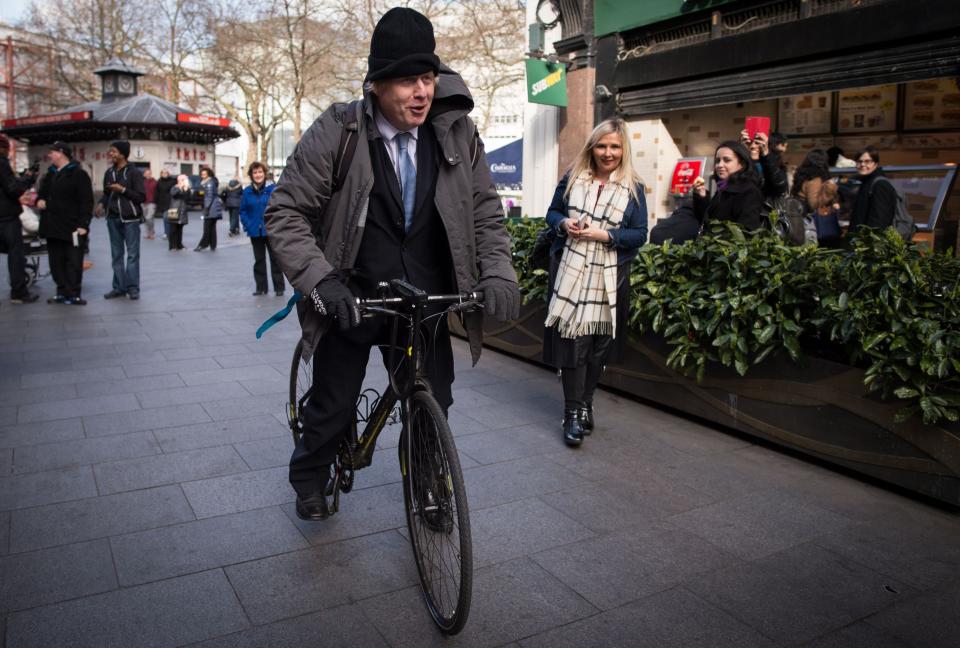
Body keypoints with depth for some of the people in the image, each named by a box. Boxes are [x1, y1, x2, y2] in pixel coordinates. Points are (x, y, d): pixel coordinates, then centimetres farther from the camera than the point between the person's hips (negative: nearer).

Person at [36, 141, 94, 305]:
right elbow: (42, 192, 28)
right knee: (56, 261, 10)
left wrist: (83, 224, -19)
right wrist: (40, 199, 3)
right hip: (52, 226, 8)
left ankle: (73, 294, 0)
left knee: (73, 262, -4)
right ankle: (62, 292, 17)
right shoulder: (50, 174, 18)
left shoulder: (78, 174, -7)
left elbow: (86, 201, -13)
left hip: (71, 227, -8)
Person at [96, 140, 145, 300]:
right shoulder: (109, 172, 11)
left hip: (130, 219, -5)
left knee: (132, 254, -2)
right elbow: (106, 193, 19)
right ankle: (119, 287, 14)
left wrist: (122, 189, -17)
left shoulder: (134, 172, -5)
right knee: (117, 254, 8)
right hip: (113, 219, 5)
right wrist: (101, 203, 0)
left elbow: (141, 197, -8)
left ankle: (133, 287, 3)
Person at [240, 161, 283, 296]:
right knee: (259, 259, 12)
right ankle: (261, 287, 21)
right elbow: (243, 210, 7)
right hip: (255, 232, 3)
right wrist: (247, 225, -5)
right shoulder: (247, 191, 2)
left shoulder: (272, 188, -8)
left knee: (275, 258, 5)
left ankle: (279, 287, 13)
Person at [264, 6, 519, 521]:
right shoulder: (334, 134, -14)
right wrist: (320, 280, -23)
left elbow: (486, 212, 2)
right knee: (333, 404, 12)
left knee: (434, 404, 8)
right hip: (352, 299, -2)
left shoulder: (457, 134, -5)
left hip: (428, 301, 2)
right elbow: (285, 213, -11)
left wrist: (497, 274, -12)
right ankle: (310, 479, 43)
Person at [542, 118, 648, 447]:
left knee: (599, 344, 7)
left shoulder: (633, 188, 2)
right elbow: (552, 212, 13)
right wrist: (564, 223, -10)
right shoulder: (573, 177, 6)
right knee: (572, 339, -5)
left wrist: (604, 235, -15)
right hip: (571, 272, 0)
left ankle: (584, 404, 26)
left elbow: (640, 234, -1)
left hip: (608, 278, 0)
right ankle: (574, 412, 2)